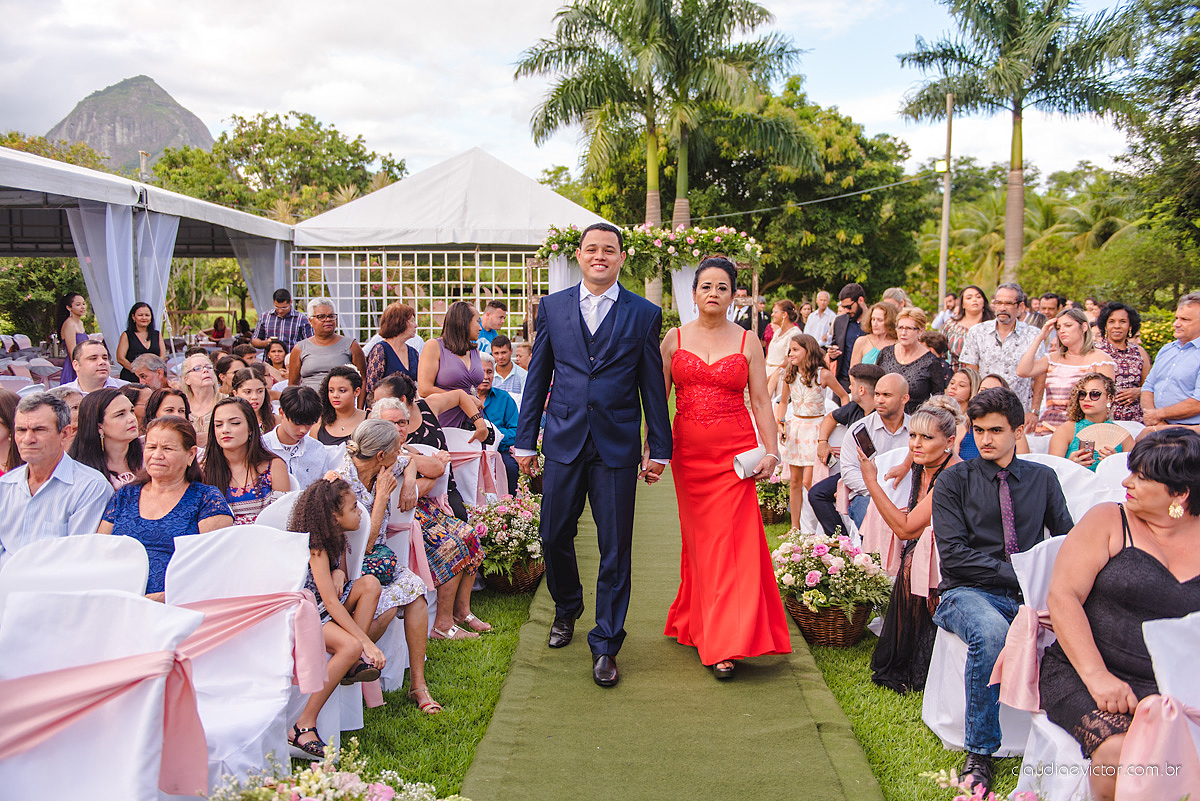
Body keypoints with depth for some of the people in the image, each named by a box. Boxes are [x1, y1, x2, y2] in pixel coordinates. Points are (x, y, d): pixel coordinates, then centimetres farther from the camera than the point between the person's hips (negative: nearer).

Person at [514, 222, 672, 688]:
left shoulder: (644, 314, 3)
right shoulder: (553, 307, 8)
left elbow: (653, 387, 4)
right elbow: (537, 377, 9)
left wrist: (659, 449, 3)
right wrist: (525, 440, 7)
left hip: (617, 445, -2)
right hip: (563, 440, 2)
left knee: (614, 548, 2)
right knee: (554, 535, 8)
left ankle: (605, 644, 16)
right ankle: (566, 610, 38)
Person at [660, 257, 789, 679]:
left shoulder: (747, 342, 4)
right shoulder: (675, 338, 7)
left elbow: (761, 402, 3)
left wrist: (771, 452, -5)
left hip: (734, 452, -1)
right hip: (688, 451, 2)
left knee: (727, 538, -7)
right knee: (697, 537, 8)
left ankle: (724, 643, -3)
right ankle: (697, 622, 25)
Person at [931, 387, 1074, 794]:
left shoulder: (1042, 478, 15)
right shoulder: (954, 480, 4)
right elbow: (953, 554, -5)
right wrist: (1019, 574, -13)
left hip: (1030, 594, 3)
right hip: (969, 593, -3)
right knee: (990, 632, -37)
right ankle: (979, 752, -19)